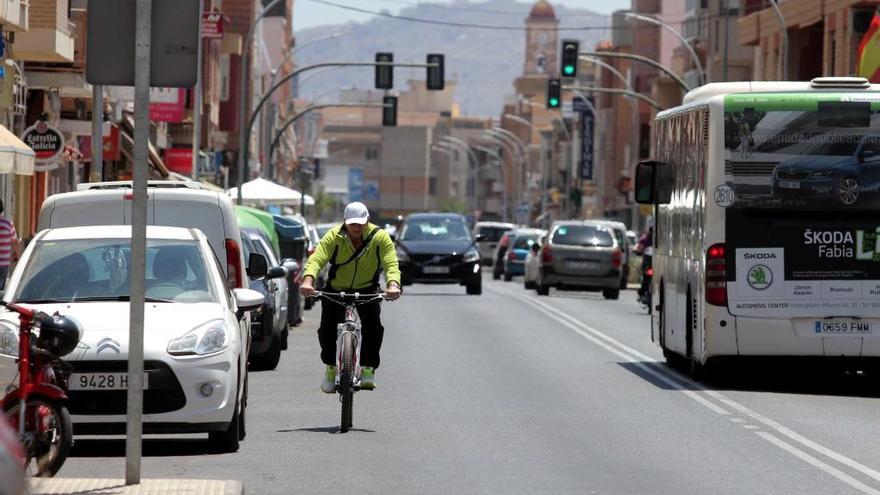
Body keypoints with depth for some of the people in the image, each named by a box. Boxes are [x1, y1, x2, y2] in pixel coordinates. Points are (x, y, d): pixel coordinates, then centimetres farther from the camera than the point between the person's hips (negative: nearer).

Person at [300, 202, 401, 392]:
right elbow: (316, 258, -27)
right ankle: (331, 368, 12)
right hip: (336, 290, 1)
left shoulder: (380, 237, -14)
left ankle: (368, 369, -11)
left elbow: (391, 264, -26)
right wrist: (308, 280, -48)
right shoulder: (334, 237, -15)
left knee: (373, 325, -23)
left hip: (367, 291, -1)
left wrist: (393, 284, -47)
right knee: (327, 329, -13)